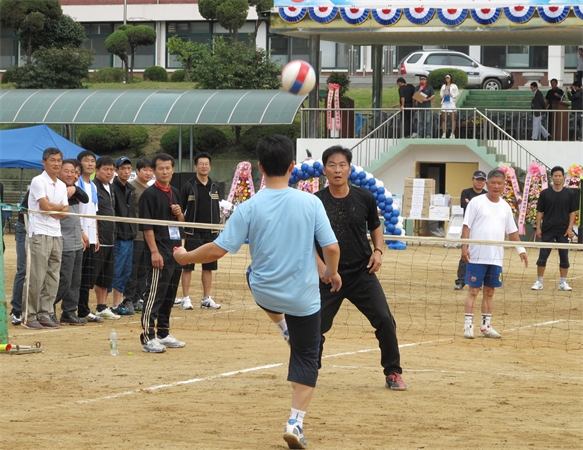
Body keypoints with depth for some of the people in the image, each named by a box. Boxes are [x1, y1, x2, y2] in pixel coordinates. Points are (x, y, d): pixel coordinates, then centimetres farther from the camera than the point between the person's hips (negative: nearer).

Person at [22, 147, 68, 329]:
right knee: (36, 278, -7)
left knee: (53, 278, 6)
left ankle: (45, 314, 11)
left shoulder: (61, 185, 15)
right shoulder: (38, 181, -7)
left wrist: (51, 207, -9)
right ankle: (29, 316, -2)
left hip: (56, 234, 7)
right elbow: (46, 207, -15)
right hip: (40, 234, -7)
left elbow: (65, 212, 9)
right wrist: (60, 207, 3)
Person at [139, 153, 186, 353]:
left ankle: (163, 334, 21)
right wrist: (154, 251, -20)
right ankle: (148, 337, -11)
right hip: (160, 252, -8)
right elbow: (146, 225, -13)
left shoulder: (175, 193, 15)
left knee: (170, 295, 12)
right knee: (156, 294, -11)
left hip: (176, 250, 8)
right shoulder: (150, 194, -8)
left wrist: (179, 214, 1)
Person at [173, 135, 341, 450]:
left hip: (263, 292, 1)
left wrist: (186, 257, 3)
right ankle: (295, 422, 2)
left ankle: (280, 321, 57)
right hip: (304, 297, -1)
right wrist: (332, 272, 10)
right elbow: (331, 248, -11)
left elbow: (218, 250, -15)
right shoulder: (310, 203, -14)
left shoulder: (249, 208, -15)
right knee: (305, 358, 13)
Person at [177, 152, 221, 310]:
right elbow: (180, 209, -2)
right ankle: (186, 298, 2)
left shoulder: (214, 187, 9)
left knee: (208, 267, 6)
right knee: (187, 267, -2)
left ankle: (206, 299, 12)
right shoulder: (188, 187, -3)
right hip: (192, 233, -4)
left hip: (210, 234, 4)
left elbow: (217, 210, 15)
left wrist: (217, 229, 11)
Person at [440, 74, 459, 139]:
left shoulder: (454, 86, 6)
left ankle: (452, 134, -4)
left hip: (451, 102, -3)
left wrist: (452, 95, -14)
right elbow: (440, 94, 17)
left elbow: (457, 94, 3)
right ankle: (444, 134, 1)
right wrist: (443, 95, -4)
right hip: (444, 103, 3)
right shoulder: (443, 86, 17)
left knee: (453, 119, -6)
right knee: (444, 119, -1)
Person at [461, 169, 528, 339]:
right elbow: (467, 226, -5)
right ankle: (468, 325, -1)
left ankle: (485, 326, 13)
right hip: (476, 256, -5)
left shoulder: (505, 207, 11)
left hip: (496, 258, 5)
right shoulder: (476, 202, -3)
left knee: (489, 291, 7)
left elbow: (512, 231, 17)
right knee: (473, 290, -3)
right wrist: (464, 247, -14)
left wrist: (521, 250, 11)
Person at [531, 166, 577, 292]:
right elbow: (540, 212, 4)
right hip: (547, 230, -1)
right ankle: (539, 282, 5)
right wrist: (538, 228, -3)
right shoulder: (545, 193, 2)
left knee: (564, 257, 4)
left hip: (563, 231, 1)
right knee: (543, 256, -1)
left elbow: (573, 212, 4)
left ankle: (563, 283, 11)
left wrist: (570, 228, -5)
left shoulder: (569, 194, 3)